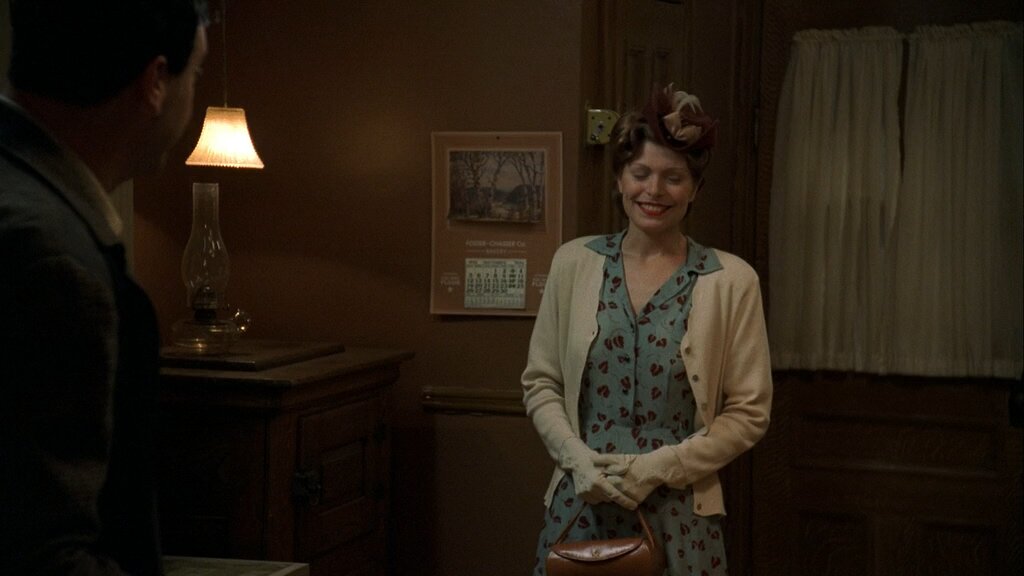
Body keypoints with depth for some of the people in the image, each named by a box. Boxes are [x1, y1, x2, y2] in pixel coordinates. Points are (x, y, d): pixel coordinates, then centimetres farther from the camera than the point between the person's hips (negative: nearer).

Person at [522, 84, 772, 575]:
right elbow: (540, 384, 5)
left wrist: (661, 465, -12)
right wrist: (578, 458, -10)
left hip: (677, 512, -1)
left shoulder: (731, 281, -4)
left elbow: (749, 413, -3)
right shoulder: (573, 263, 1)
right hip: (582, 504, 2)